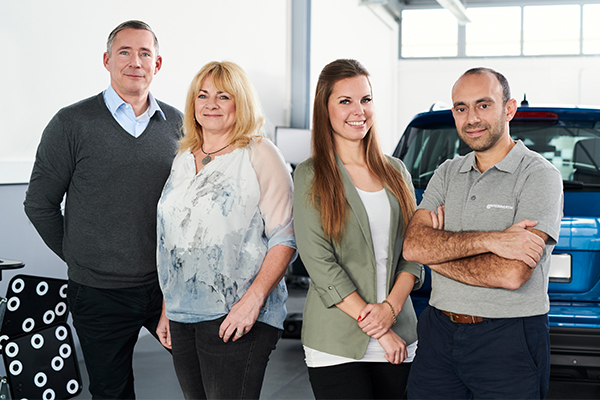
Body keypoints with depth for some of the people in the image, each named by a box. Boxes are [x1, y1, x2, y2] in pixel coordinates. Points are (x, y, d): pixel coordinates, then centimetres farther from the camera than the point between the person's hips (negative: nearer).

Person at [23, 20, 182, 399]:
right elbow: (40, 203, 0)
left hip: (168, 285, 3)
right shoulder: (72, 123, -5)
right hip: (100, 293, -2)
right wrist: (78, 256, 3)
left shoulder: (176, 123, 5)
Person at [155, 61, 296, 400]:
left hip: (237, 319, -6)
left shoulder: (260, 155, -3)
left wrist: (253, 299, -19)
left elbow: (284, 238, -8)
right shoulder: (183, 160, 16)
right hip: (182, 317, 6)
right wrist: (166, 310, 17)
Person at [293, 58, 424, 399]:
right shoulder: (310, 176, -3)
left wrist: (391, 307, -10)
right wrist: (376, 329, -13)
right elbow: (319, 263, -10)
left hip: (399, 339, 4)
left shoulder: (396, 172, 11)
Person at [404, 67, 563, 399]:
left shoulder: (539, 176, -9)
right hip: (438, 332, 5)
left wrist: (438, 254, -8)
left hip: (508, 342, -5)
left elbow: (512, 274, -21)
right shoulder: (447, 173, 9)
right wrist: (489, 240, -20)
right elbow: (413, 246, -7)